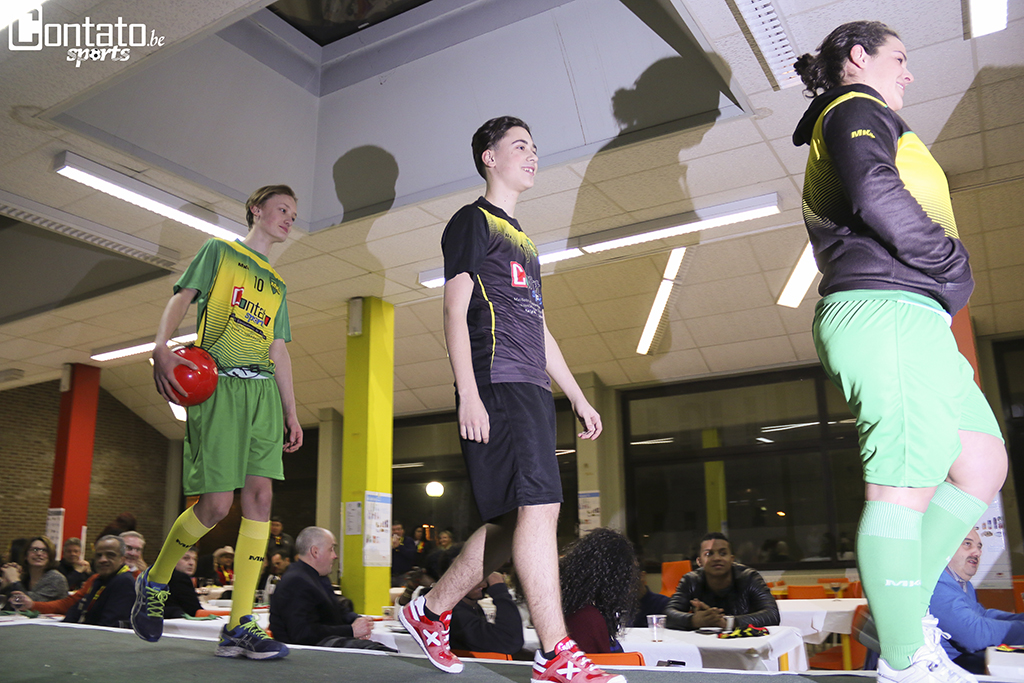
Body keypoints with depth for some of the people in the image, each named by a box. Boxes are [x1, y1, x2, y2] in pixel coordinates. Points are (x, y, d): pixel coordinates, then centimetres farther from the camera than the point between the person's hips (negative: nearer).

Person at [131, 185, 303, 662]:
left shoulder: (277, 284, 26)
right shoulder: (218, 251, 13)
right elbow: (180, 300, -1)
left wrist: (291, 412, 14)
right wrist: (161, 348, -21)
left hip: (263, 390, 5)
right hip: (218, 384, -5)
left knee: (260, 493, -9)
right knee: (216, 503, -10)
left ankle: (239, 626, -6)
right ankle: (154, 582, 20)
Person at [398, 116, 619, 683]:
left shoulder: (522, 239, 28)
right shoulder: (473, 221, 3)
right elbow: (455, 309, -7)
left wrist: (578, 397, 22)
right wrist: (468, 395, -17)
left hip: (532, 391, 9)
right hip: (498, 385, -9)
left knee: (514, 519, 6)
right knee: (539, 506, -14)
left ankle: (429, 612, 19)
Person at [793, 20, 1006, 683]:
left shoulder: (833, 134, 31)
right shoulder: (856, 108, 1)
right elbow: (874, 194, -19)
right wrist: (953, 264, -8)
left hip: (905, 318, 10)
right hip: (887, 310, -10)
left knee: (983, 463, 10)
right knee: (906, 485, -11)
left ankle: (907, 621, 12)